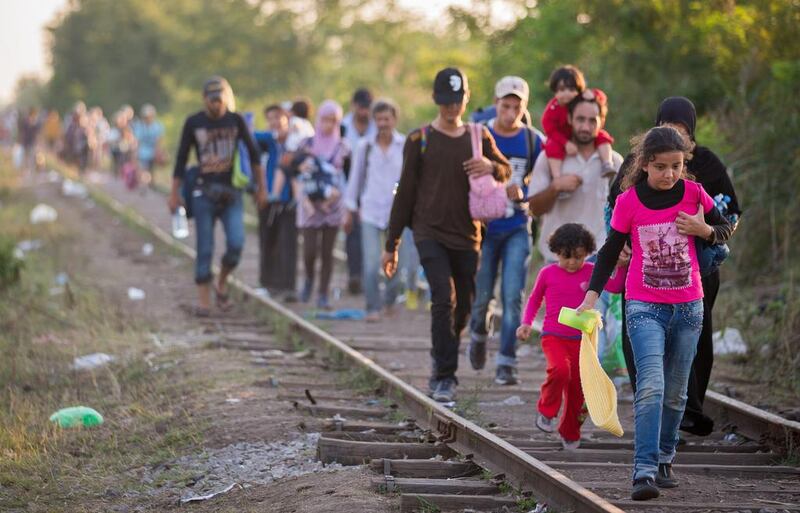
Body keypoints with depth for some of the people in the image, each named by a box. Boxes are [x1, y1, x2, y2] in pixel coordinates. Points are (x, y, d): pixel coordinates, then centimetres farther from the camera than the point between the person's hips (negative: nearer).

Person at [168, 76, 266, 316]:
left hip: (231, 193, 1)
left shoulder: (236, 121, 3)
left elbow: (254, 153, 12)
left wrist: (261, 187, 12)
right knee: (204, 249, -2)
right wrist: (174, 193, 6)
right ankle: (203, 300, 5)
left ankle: (222, 283, 11)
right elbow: (181, 159, 7)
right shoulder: (194, 123, 1)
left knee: (236, 243, -14)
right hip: (204, 193, -1)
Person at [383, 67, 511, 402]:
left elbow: (506, 171, 15)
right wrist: (392, 244, 5)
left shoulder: (478, 137, 11)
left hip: (467, 235, 4)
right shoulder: (420, 139, 2)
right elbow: (405, 191, 5)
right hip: (430, 232, -4)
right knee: (444, 298, -19)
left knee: (463, 306, 8)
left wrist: (491, 166, -12)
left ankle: (440, 367, 29)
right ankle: (445, 378, -18)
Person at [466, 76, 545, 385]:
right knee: (481, 296, 6)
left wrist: (520, 194, -11)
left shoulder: (533, 142, 1)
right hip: (484, 227, 0)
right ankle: (478, 336, 38)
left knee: (512, 297, -9)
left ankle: (506, 363, -5)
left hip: (517, 229, 0)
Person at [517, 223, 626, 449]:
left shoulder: (591, 272, 2)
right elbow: (534, 299, 15)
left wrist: (621, 266, -24)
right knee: (560, 370, -30)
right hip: (553, 336, -2)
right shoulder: (548, 273, 0)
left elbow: (615, 286, -9)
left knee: (577, 388, 5)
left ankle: (570, 434, 25)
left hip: (579, 339, 2)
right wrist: (526, 323, 5)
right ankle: (547, 411, -7)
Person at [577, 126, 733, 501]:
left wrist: (705, 230, -11)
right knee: (651, 386, -20)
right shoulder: (629, 201, -7)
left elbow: (725, 230, 11)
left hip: (688, 307, 3)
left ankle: (664, 461, 28)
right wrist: (591, 296, -9)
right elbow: (610, 251, 1)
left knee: (675, 392, 12)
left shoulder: (694, 193, -2)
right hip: (644, 307, -3)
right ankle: (644, 471, -25)